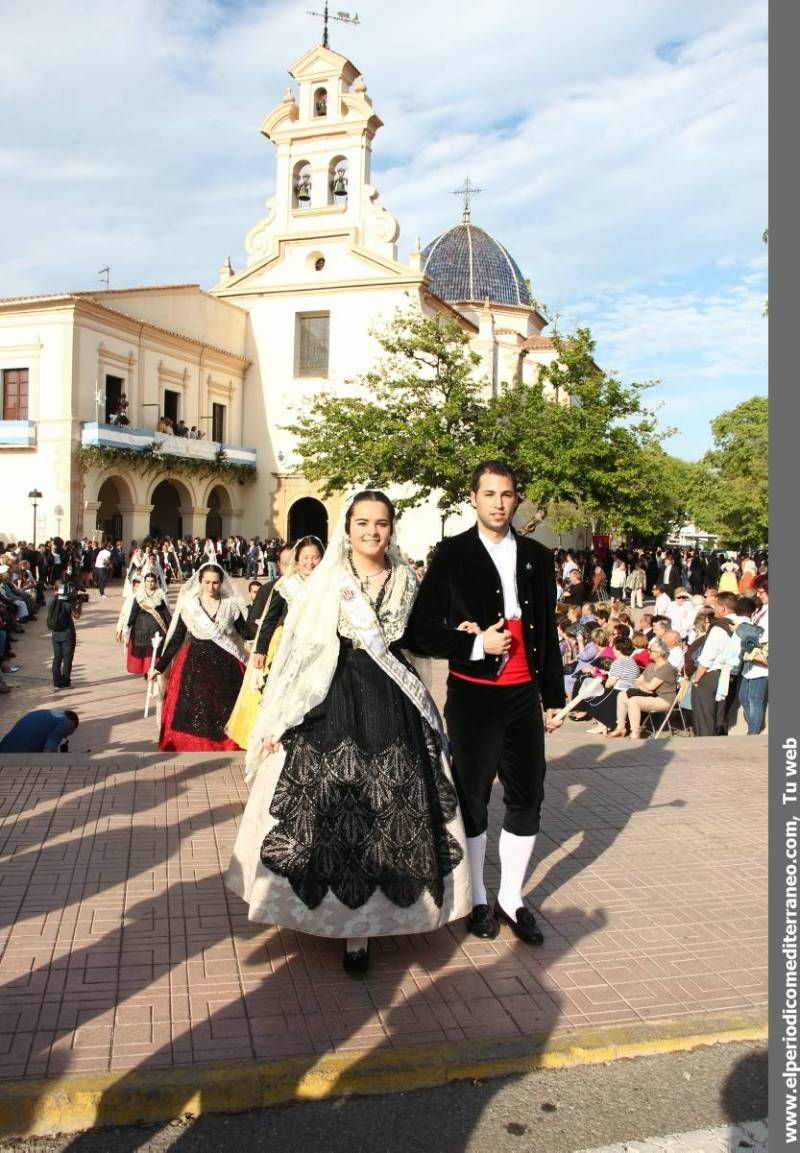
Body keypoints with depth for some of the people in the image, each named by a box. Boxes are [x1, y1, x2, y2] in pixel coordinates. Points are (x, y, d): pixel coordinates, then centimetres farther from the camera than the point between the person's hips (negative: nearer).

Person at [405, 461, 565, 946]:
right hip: (473, 695, -3)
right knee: (472, 799, 9)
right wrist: (477, 644, -16)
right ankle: (478, 900, 25)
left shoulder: (538, 557, 8)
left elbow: (549, 633, 12)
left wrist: (554, 698, 11)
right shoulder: (452, 555, -4)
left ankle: (512, 897, 25)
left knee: (528, 800, 8)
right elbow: (424, 631, -6)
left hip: (524, 695, 4)